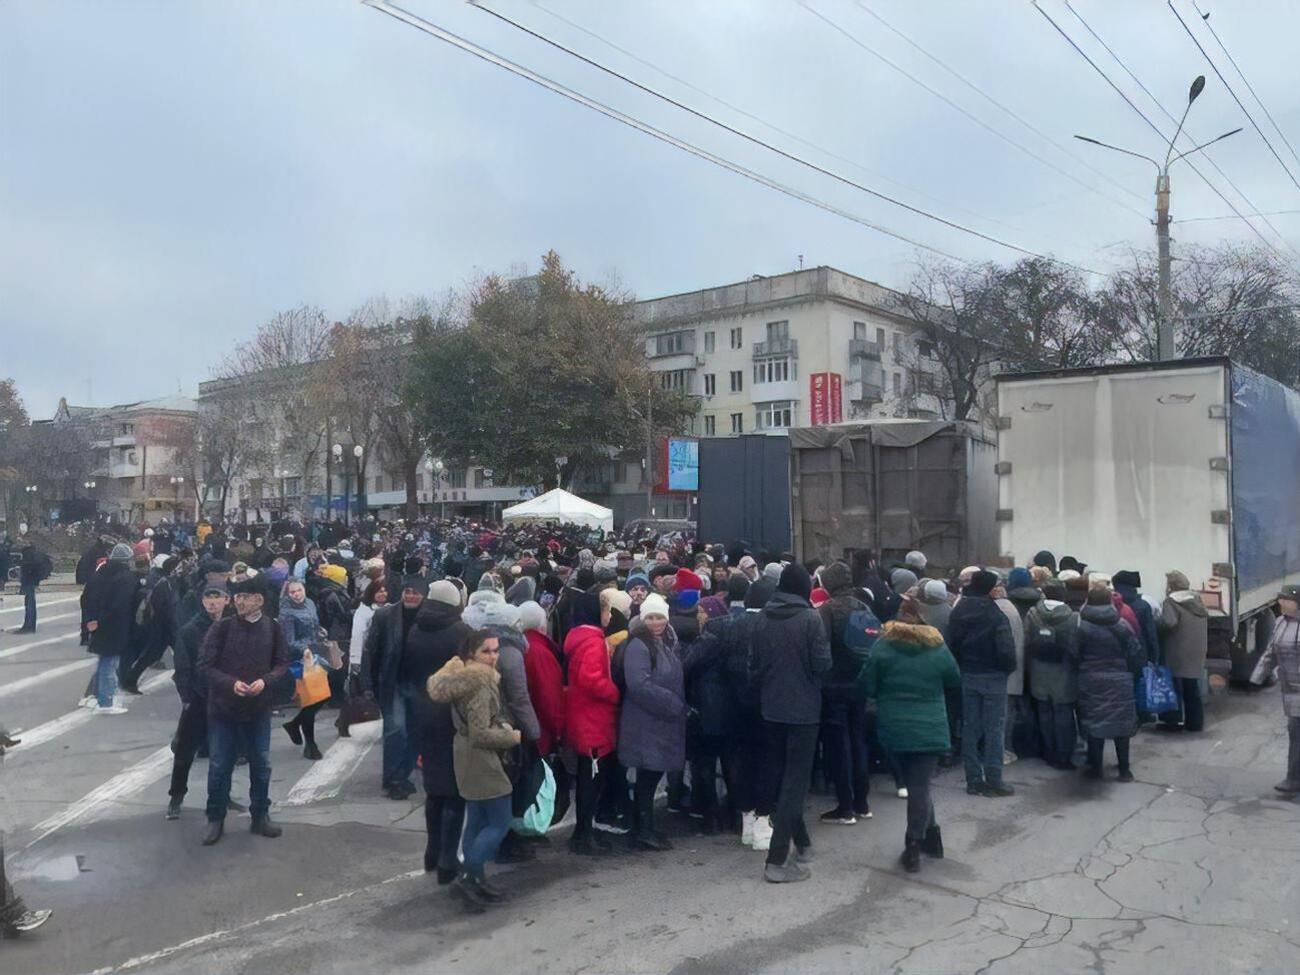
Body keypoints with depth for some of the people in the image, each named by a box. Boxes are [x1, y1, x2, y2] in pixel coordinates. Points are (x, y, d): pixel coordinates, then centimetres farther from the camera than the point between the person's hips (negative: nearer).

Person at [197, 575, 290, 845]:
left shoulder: (273, 629, -4)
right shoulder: (221, 628, -9)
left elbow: (283, 664, 1)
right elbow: (204, 667, -8)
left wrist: (265, 681, -17)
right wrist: (231, 683, -22)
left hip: (259, 709, 2)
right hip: (223, 708, -2)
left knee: (261, 765, 12)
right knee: (219, 766, 7)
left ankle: (260, 816, 28)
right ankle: (215, 819, 24)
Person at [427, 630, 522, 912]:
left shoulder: (463, 676, 8)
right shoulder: (480, 684, -22)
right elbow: (481, 734, -24)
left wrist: (502, 727, 8)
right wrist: (512, 736, -11)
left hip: (468, 757, 10)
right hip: (480, 759, -10)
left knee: (476, 821, 16)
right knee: (500, 822, -3)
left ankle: (476, 880, 24)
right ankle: (465, 879, -4)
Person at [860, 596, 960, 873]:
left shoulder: (882, 646, -8)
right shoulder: (937, 648, -4)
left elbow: (868, 686, -4)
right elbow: (955, 680, 10)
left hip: (894, 728, 0)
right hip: (930, 728, 0)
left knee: (915, 783, 19)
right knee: (920, 785, 5)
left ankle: (931, 835, 25)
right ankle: (914, 845, 8)